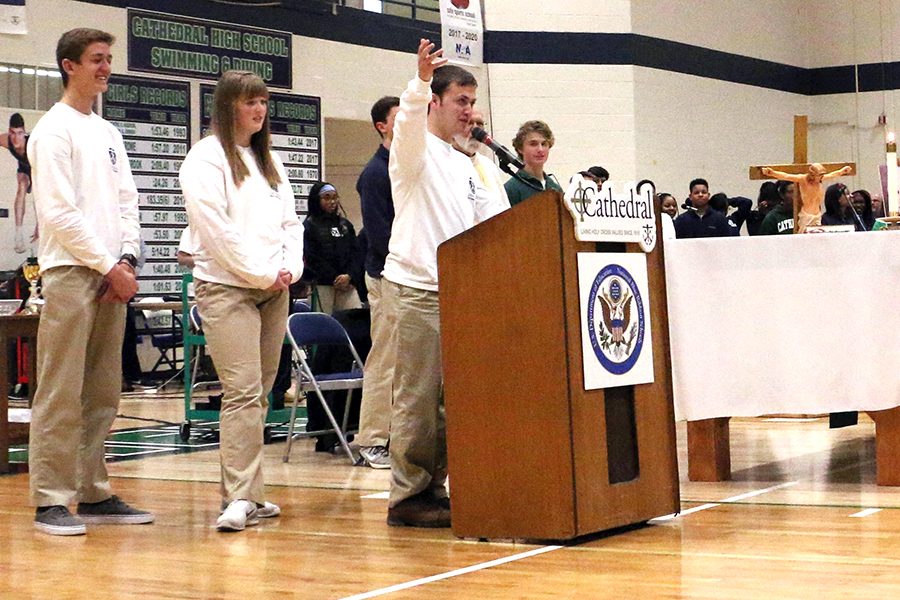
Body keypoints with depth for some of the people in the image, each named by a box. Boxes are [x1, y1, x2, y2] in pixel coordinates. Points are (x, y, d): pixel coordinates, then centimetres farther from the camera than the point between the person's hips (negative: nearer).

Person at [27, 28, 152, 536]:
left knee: (102, 396, 9)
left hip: (112, 276, 7)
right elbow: (59, 212, -12)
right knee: (62, 396, -7)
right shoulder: (54, 130, -4)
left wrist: (129, 259, 0)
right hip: (71, 272, -7)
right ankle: (51, 501, -3)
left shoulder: (109, 133, 19)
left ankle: (94, 494, 15)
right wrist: (108, 265, -12)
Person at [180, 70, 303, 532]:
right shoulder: (206, 157, -3)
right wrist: (261, 274, -11)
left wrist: (290, 268, 1)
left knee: (258, 394, 7)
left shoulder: (269, 161, 20)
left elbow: (290, 221, 19)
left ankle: (242, 492, 13)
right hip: (226, 288, -7)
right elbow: (215, 227, -11)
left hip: (274, 290, 7)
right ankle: (241, 498, -15)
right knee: (242, 392, -15)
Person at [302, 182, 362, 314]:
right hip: (322, 284, -4)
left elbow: (354, 252, 12)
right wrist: (334, 278, -8)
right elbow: (312, 258, -3)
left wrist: (349, 276, -5)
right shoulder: (309, 225, 4)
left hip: (347, 283, 4)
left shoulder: (345, 224, 18)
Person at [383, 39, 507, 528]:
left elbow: (494, 218, 21)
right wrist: (421, 79, -43)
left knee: (447, 396, 8)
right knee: (418, 395, -8)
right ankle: (407, 497, -4)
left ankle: (433, 489, 14)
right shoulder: (415, 149, -2)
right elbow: (408, 119, -25)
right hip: (416, 286, -8)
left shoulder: (464, 165, 22)